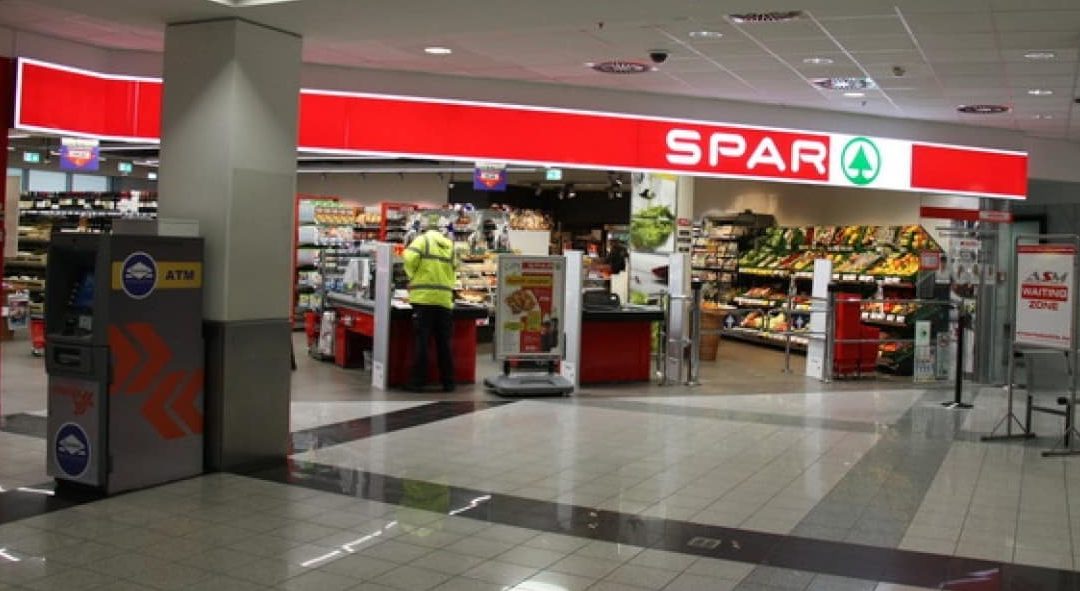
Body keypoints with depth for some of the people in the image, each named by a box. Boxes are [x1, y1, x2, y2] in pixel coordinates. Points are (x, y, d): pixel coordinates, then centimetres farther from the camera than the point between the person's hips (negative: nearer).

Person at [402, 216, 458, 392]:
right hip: (444, 299, 4)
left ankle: (418, 382, 1)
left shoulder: (422, 240, 0)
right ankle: (447, 382, 14)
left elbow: (410, 259, -14)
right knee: (443, 342, 10)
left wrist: (414, 277, 3)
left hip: (424, 297, -4)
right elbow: (453, 268, 10)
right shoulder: (449, 245, 13)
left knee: (421, 341, 0)